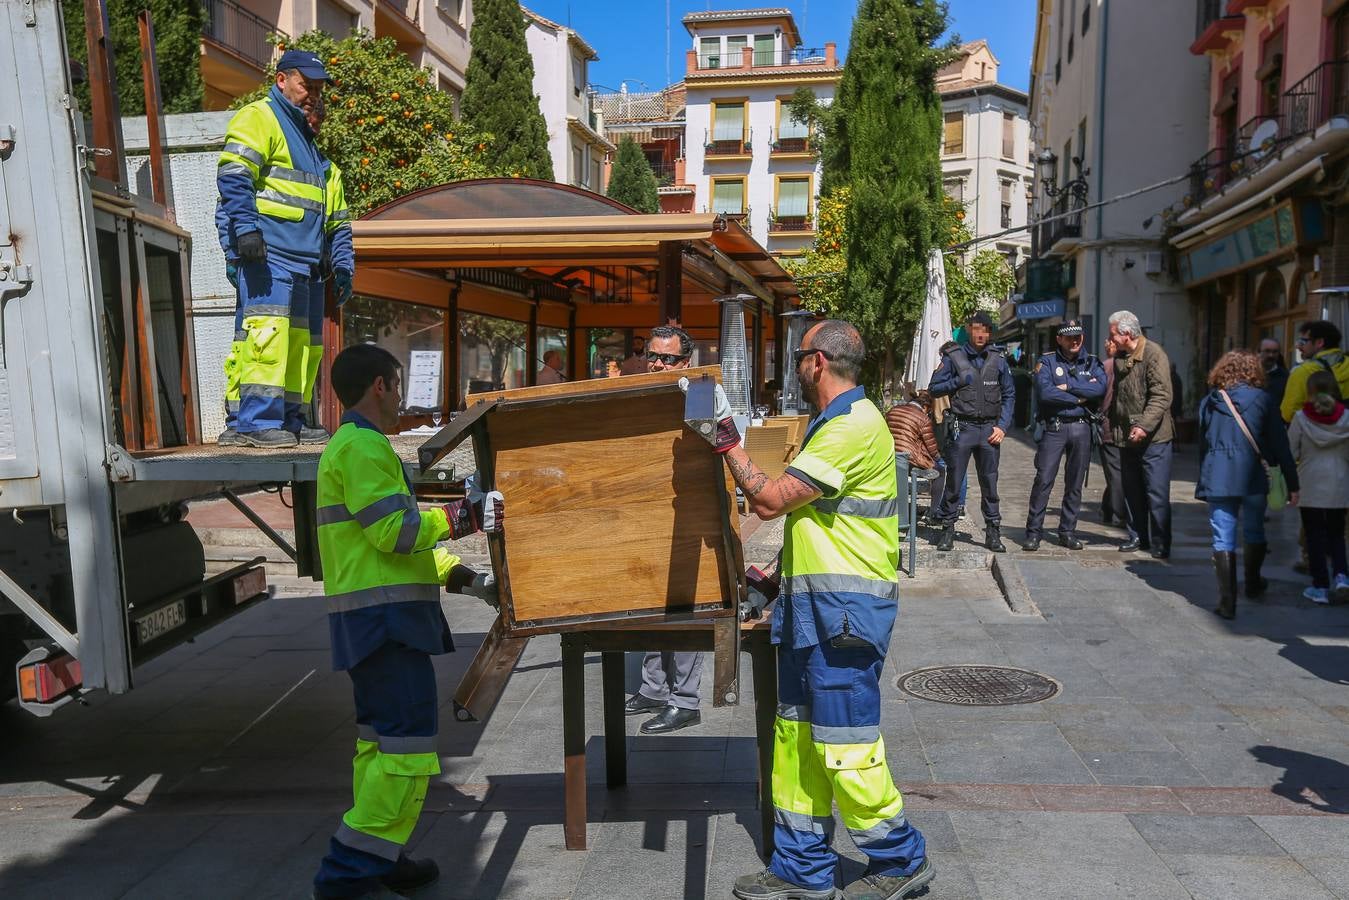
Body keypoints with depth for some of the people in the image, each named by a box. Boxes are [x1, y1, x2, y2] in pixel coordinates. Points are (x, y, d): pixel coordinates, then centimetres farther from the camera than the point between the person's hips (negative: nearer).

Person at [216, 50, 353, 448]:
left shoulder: (310, 140, 31)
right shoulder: (257, 118, 5)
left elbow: (336, 216, 29)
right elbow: (233, 176, -11)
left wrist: (342, 265, 21)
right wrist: (245, 229, -24)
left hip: (306, 262, 9)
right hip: (267, 252, -9)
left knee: (301, 342, 7)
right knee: (267, 329, -19)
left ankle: (288, 419, 12)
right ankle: (256, 420, -22)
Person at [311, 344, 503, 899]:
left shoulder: (350, 447, 22)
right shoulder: (363, 446, -12)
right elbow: (395, 531, -20)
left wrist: (462, 577, 18)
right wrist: (464, 516, -11)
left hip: (375, 620, 11)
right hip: (386, 620, -11)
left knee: (380, 740, 14)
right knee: (408, 744, -9)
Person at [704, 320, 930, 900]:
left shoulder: (854, 426, -16)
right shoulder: (831, 422, 19)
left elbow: (769, 501, -19)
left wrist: (727, 439, -8)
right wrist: (783, 573, 21)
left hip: (846, 607, -10)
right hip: (810, 602, 10)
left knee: (844, 743, -3)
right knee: (796, 734, 13)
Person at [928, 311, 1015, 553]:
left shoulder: (998, 360, 8)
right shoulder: (954, 358, 1)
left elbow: (1009, 395, 13)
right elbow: (934, 388, 2)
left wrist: (1002, 426, 3)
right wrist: (960, 381, -11)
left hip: (989, 429, 2)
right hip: (962, 428, -2)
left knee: (990, 483, 7)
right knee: (953, 482, 1)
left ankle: (993, 532, 15)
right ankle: (947, 530, 11)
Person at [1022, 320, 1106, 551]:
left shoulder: (1091, 363, 12)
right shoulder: (1047, 362, 3)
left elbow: (1100, 388, -8)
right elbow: (1045, 393, -14)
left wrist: (1068, 387, -11)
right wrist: (1079, 398, -7)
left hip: (1082, 428, 3)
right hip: (1054, 427, -3)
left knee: (1075, 483, 7)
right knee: (1044, 480, -8)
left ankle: (1067, 531, 17)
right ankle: (1033, 532, -3)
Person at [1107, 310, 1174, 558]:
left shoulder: (1153, 354, -12)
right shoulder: (1120, 358, 13)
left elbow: (1162, 396, -19)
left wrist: (1144, 425, -26)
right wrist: (1114, 428, 11)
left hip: (1153, 437, -8)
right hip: (1127, 436, 8)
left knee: (1157, 492, -2)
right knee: (1132, 491, 13)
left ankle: (1160, 543, 6)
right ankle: (1137, 536, 24)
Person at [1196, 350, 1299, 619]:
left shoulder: (1209, 402, 8)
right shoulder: (1261, 399, 1)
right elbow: (1280, 443, 1)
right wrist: (1292, 483, 4)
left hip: (1216, 478, 1)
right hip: (1251, 476, -1)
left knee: (1223, 540, 2)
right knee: (1254, 533, 20)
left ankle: (1227, 601, -2)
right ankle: (1253, 584, 38)